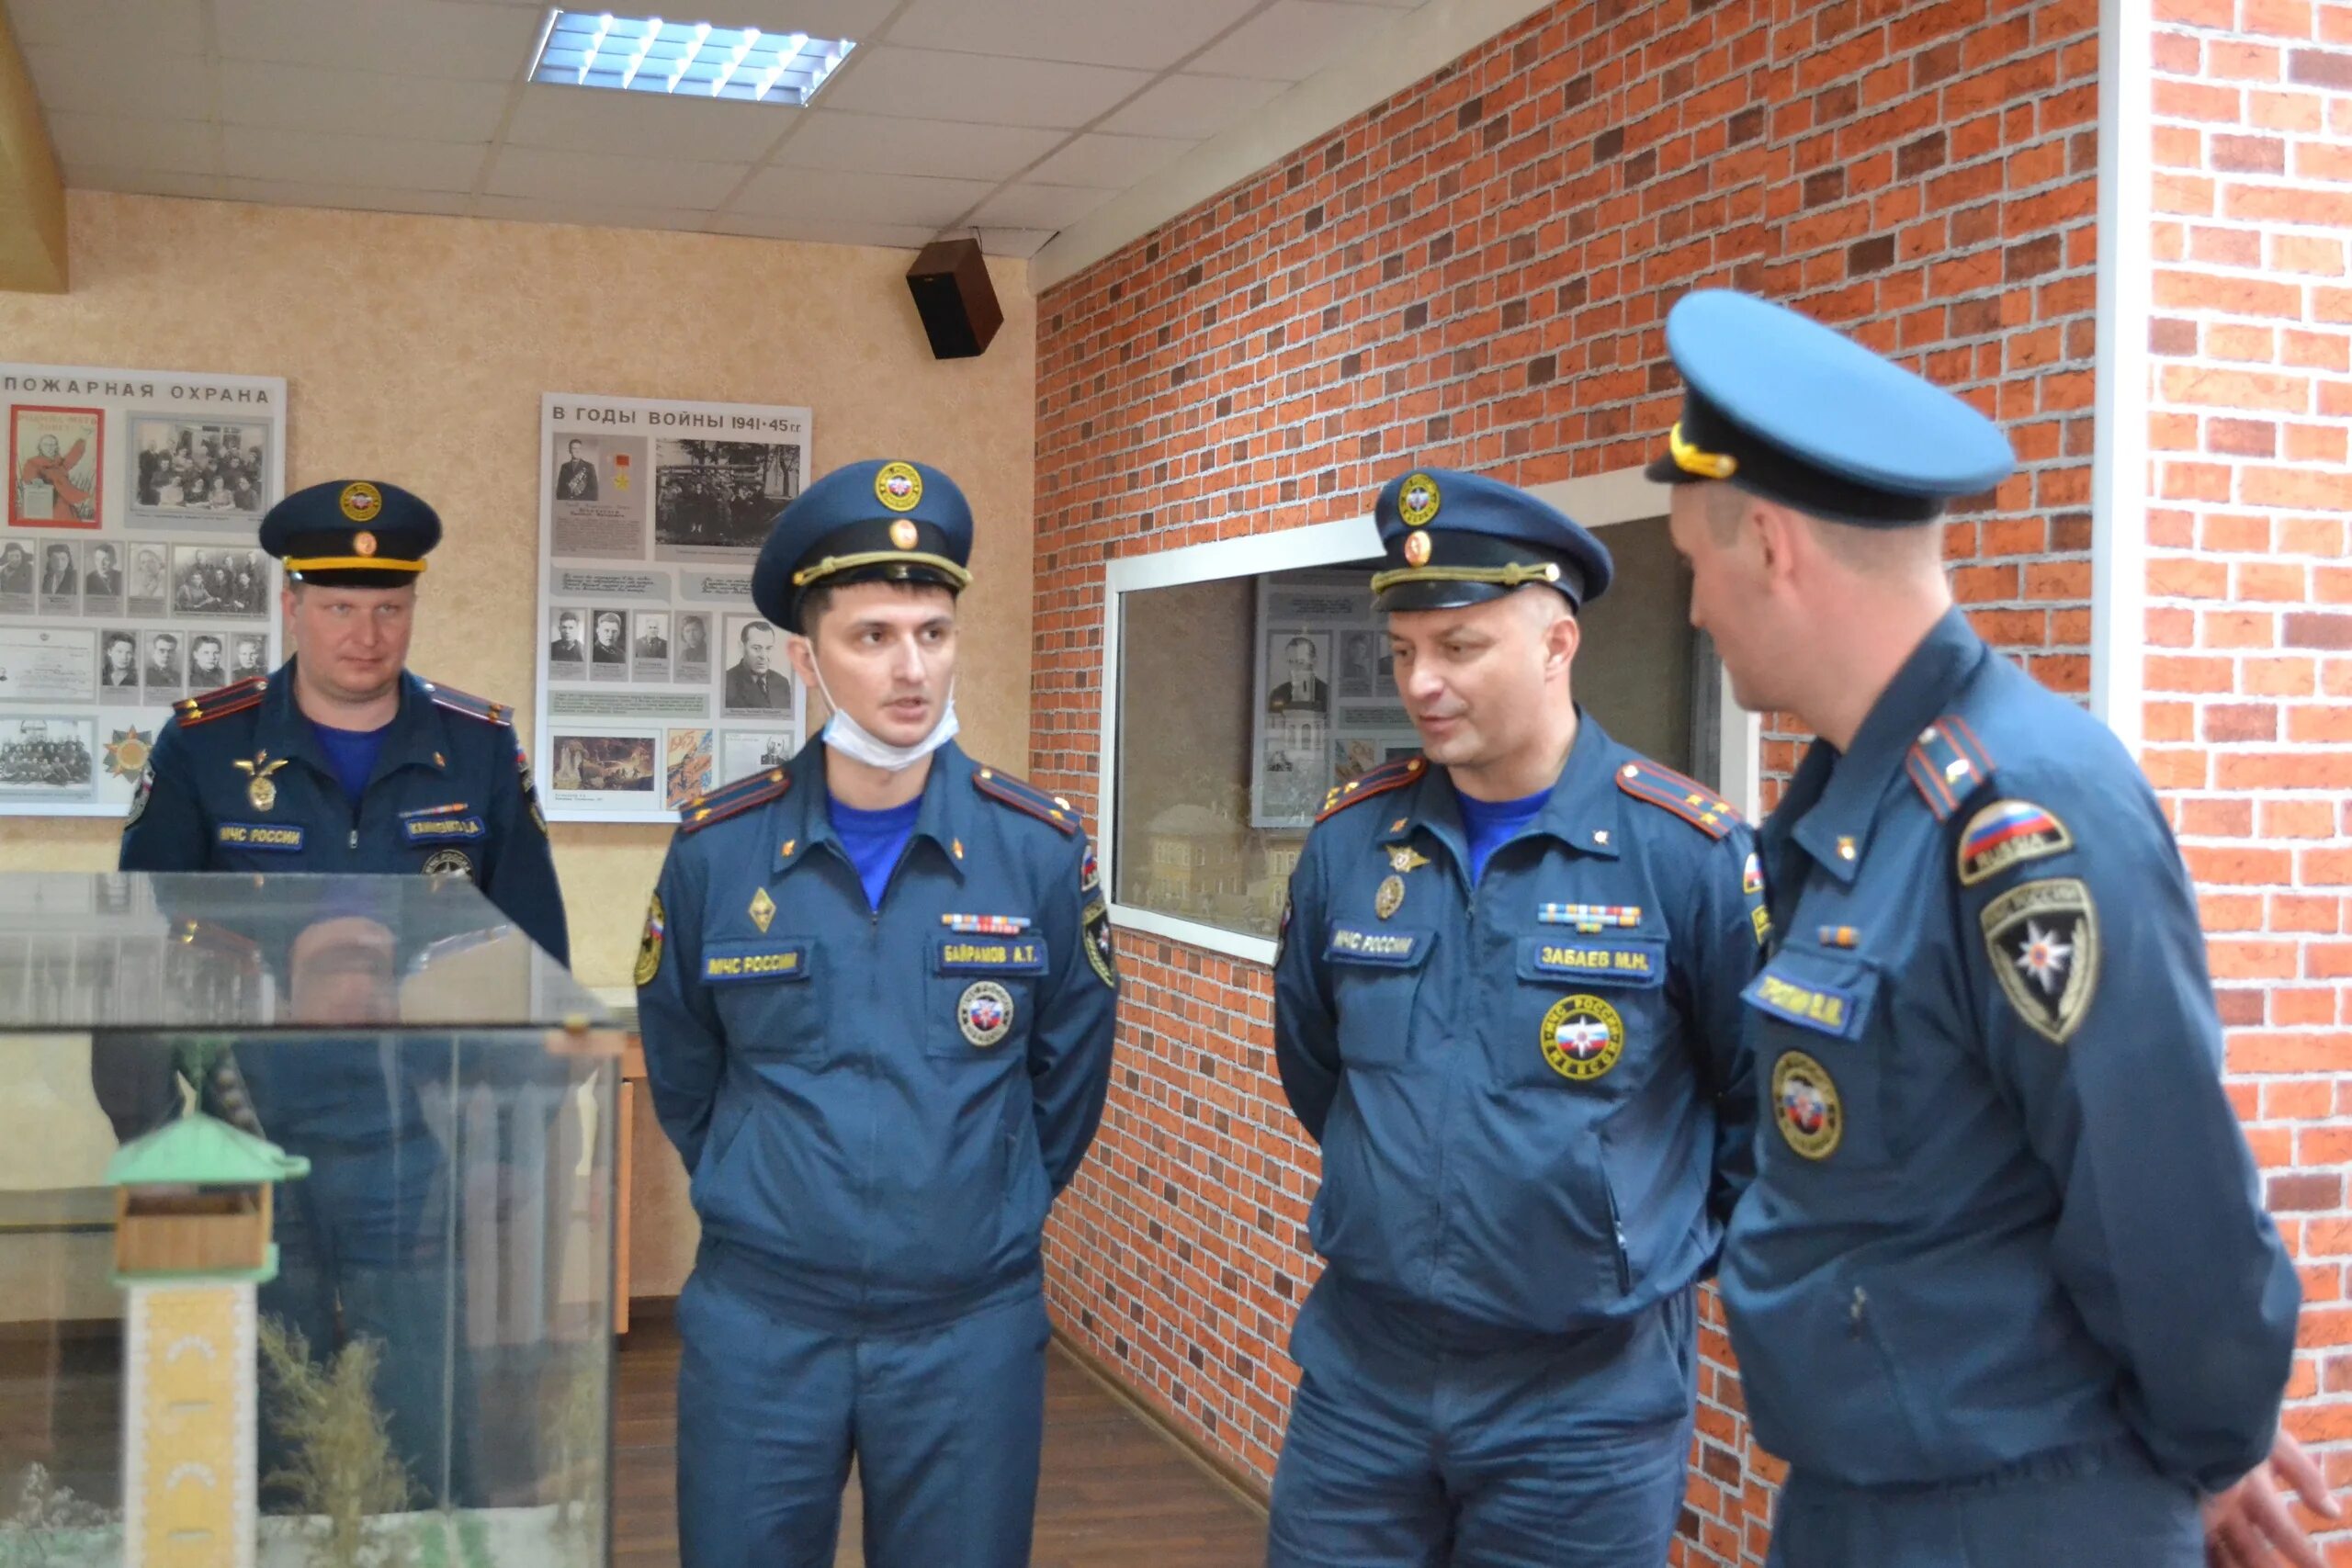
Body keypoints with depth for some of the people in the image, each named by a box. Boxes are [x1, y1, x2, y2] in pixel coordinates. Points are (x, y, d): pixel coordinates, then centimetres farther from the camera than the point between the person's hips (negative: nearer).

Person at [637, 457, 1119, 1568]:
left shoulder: (1041, 848, -6)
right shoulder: (717, 847, -5)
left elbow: (1066, 1077, 7)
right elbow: (680, 1073, 10)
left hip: (972, 1325, 0)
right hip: (756, 1320, 0)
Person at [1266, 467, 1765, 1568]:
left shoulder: (1685, 850, -14)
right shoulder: (1350, 837, -1)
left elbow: (1764, 1097, -2)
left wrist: (1672, 1242, 7)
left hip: (1588, 1396, -3)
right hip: (1358, 1365, 4)